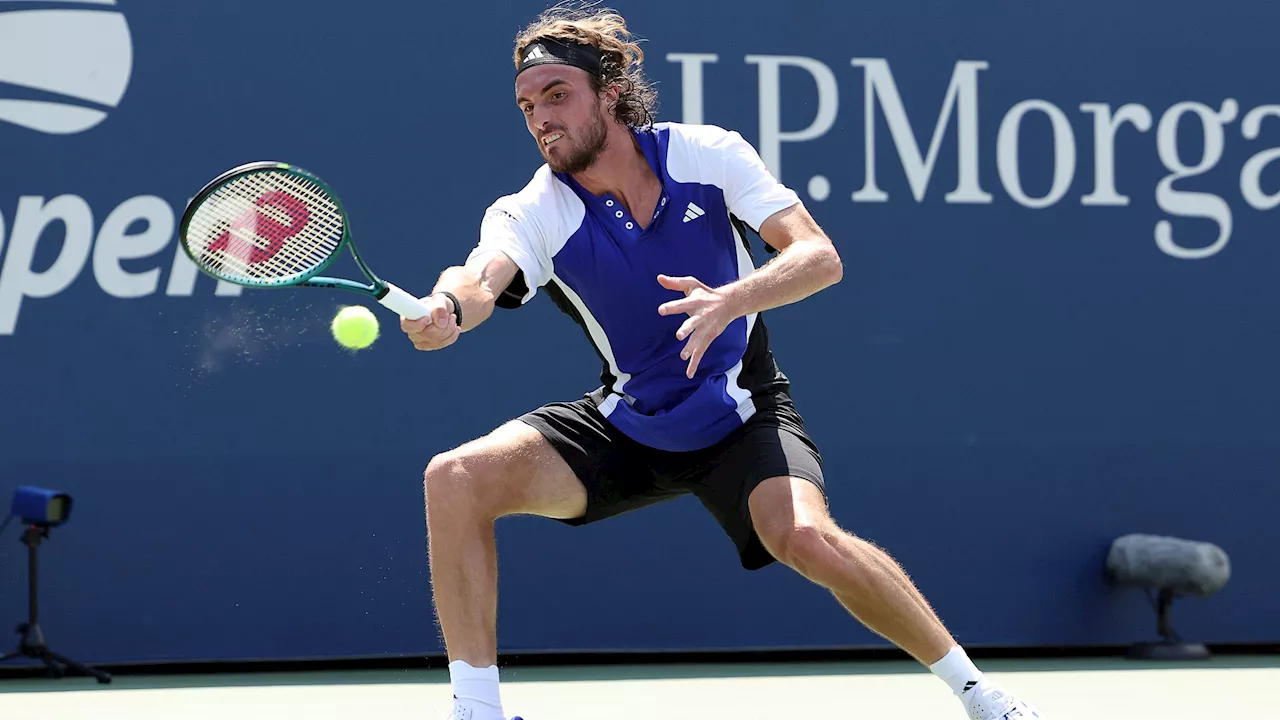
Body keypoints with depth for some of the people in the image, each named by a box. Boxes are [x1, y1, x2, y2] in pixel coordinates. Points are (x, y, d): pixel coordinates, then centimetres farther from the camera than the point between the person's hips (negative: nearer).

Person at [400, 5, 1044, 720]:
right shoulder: (533, 213, -13)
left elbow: (819, 256, -20)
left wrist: (731, 300, -40)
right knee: (456, 479, -18)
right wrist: (447, 306, -60)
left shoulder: (707, 153, -13)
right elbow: (482, 278, -35)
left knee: (807, 537, -31)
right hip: (626, 420, 2)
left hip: (742, 416, -2)